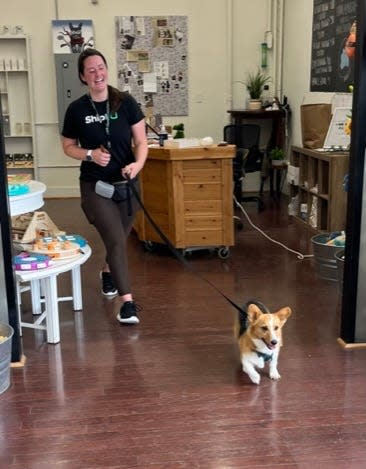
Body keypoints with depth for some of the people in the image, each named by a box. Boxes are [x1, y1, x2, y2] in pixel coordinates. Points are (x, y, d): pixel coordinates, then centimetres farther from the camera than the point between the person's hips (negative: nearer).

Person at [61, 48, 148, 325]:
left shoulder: (126, 103, -5)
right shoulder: (77, 109, -5)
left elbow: (141, 141, -4)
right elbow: (68, 147, 6)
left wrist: (137, 164, -23)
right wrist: (90, 154, -14)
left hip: (127, 183, 2)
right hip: (95, 186, -2)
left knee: (119, 239, 18)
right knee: (116, 240, -14)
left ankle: (108, 272, 50)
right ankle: (127, 302, -9)